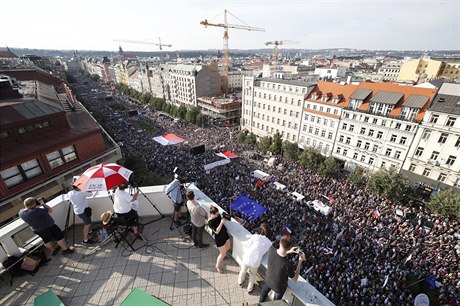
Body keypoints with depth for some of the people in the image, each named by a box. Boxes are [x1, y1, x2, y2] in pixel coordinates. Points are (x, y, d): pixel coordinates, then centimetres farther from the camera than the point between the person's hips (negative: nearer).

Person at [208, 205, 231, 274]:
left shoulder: (217, 215, -10)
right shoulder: (210, 222, -30)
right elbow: (217, 231, -33)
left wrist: (225, 218, -11)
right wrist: (221, 223, -41)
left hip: (225, 234, 8)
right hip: (219, 238, -7)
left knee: (228, 247, 28)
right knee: (223, 253, 7)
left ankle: (222, 256, 58)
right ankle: (217, 266, 32)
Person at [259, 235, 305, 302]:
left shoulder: (271, 250, -32)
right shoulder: (288, 264, -45)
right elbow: (295, 279, -22)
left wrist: (289, 252, -9)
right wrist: (300, 261, -21)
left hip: (268, 279, 4)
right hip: (279, 287, -4)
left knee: (265, 290, 38)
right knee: (276, 302, 30)